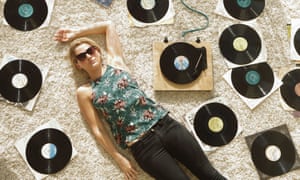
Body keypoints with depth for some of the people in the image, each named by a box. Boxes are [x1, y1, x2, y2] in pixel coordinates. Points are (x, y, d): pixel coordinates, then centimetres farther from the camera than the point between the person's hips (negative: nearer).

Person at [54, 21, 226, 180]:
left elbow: (108, 25, 22)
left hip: (166, 125, 3)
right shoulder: (84, 92, 5)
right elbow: (97, 129, 4)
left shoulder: (115, 62, 12)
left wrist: (76, 32, 21)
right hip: (143, 146, -2)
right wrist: (120, 159, 1)